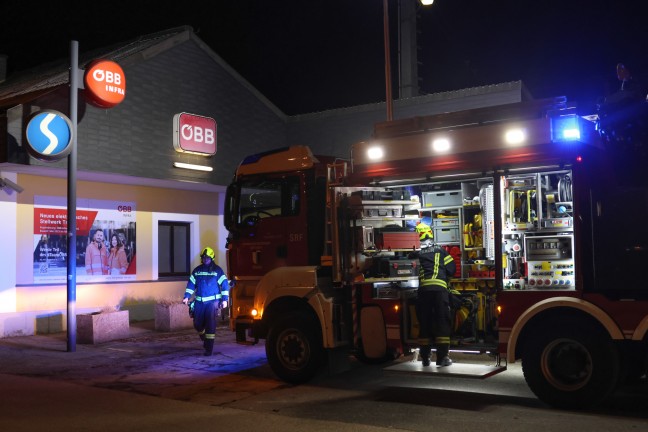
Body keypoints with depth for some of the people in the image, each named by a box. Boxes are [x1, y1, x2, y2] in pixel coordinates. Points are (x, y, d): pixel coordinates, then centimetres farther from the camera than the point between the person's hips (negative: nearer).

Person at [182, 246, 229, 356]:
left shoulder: (217, 270, 0)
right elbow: (191, 284, 12)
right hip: (199, 302, 4)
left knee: (210, 324, -11)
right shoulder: (197, 270, 10)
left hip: (212, 301, -4)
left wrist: (224, 299, -8)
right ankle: (205, 339, 36)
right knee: (197, 324, 6)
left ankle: (209, 348, -7)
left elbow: (225, 284, -1)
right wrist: (186, 297, 1)